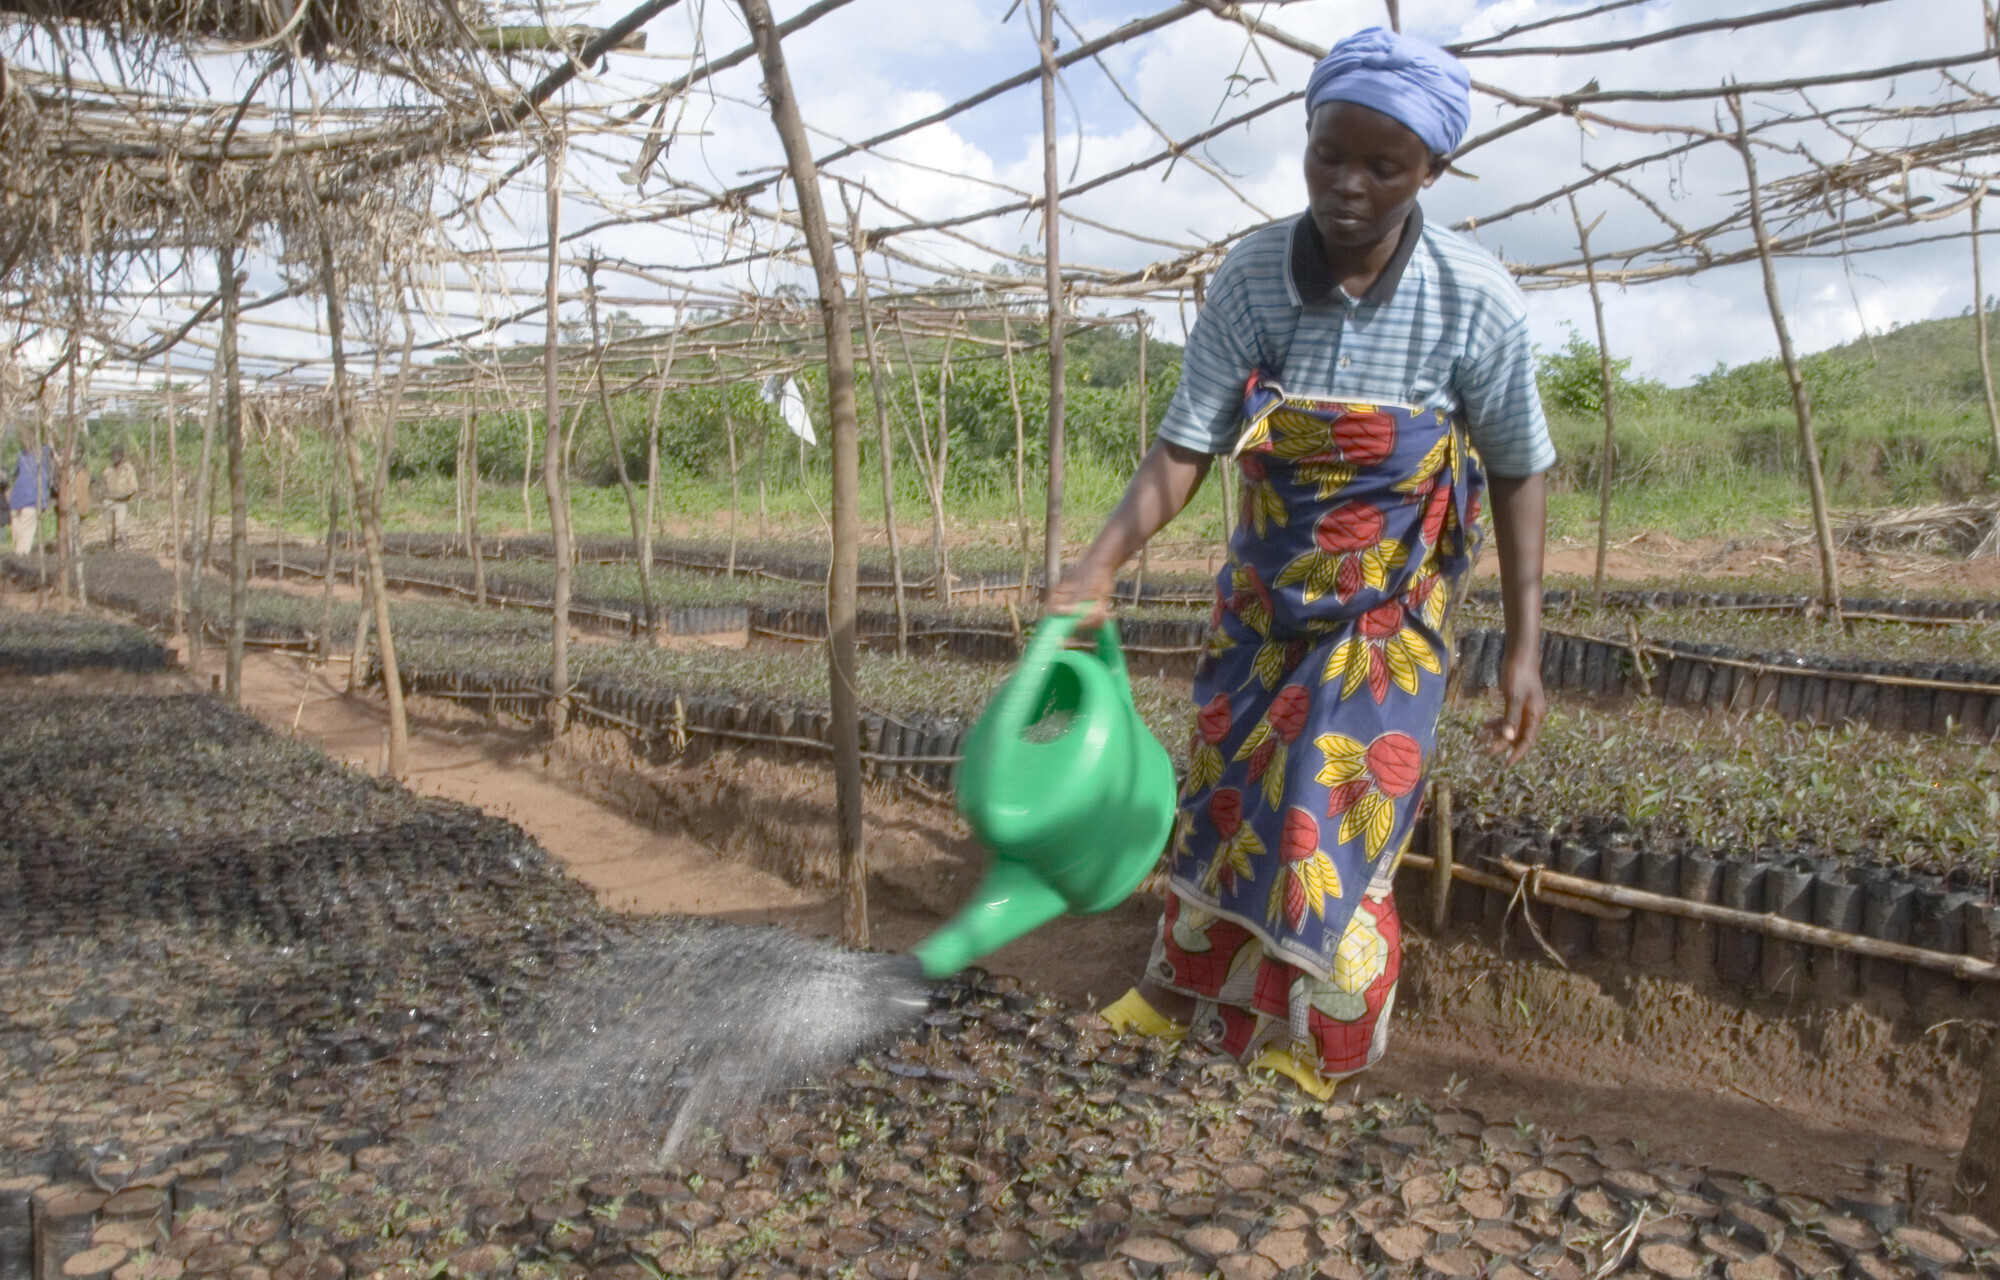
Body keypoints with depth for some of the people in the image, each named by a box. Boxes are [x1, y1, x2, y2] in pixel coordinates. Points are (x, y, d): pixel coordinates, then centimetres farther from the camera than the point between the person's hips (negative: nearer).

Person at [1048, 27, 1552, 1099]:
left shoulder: (1477, 303, -18)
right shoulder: (1251, 279, -15)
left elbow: (1518, 475, -7)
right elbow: (1184, 447, -16)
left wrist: (1524, 647, -8)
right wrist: (1100, 566, -30)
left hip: (1388, 615, -2)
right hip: (1263, 597, 3)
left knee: (1334, 837, -1)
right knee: (1221, 798, 14)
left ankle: (1311, 1061, 22)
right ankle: (1183, 999, 36)